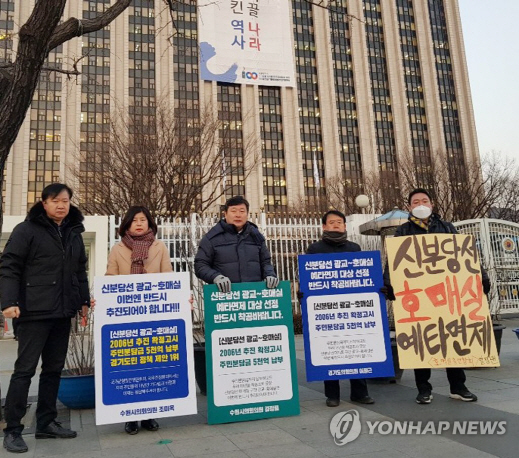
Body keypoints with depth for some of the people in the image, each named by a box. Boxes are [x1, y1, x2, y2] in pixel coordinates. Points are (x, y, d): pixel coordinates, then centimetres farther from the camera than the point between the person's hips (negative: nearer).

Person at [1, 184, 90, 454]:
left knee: (54, 368, 11)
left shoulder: (74, 232, 13)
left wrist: (84, 300, 13)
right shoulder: (27, 230, -5)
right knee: (25, 369, -2)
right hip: (34, 312, -6)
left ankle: (46, 423, 22)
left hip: (63, 312, 6)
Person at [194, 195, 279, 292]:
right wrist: (215, 276, -16)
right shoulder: (212, 237, 4)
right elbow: (200, 265, 3)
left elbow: (265, 262, 21)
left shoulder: (255, 236, 15)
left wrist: (270, 275, -1)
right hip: (224, 294, -3)